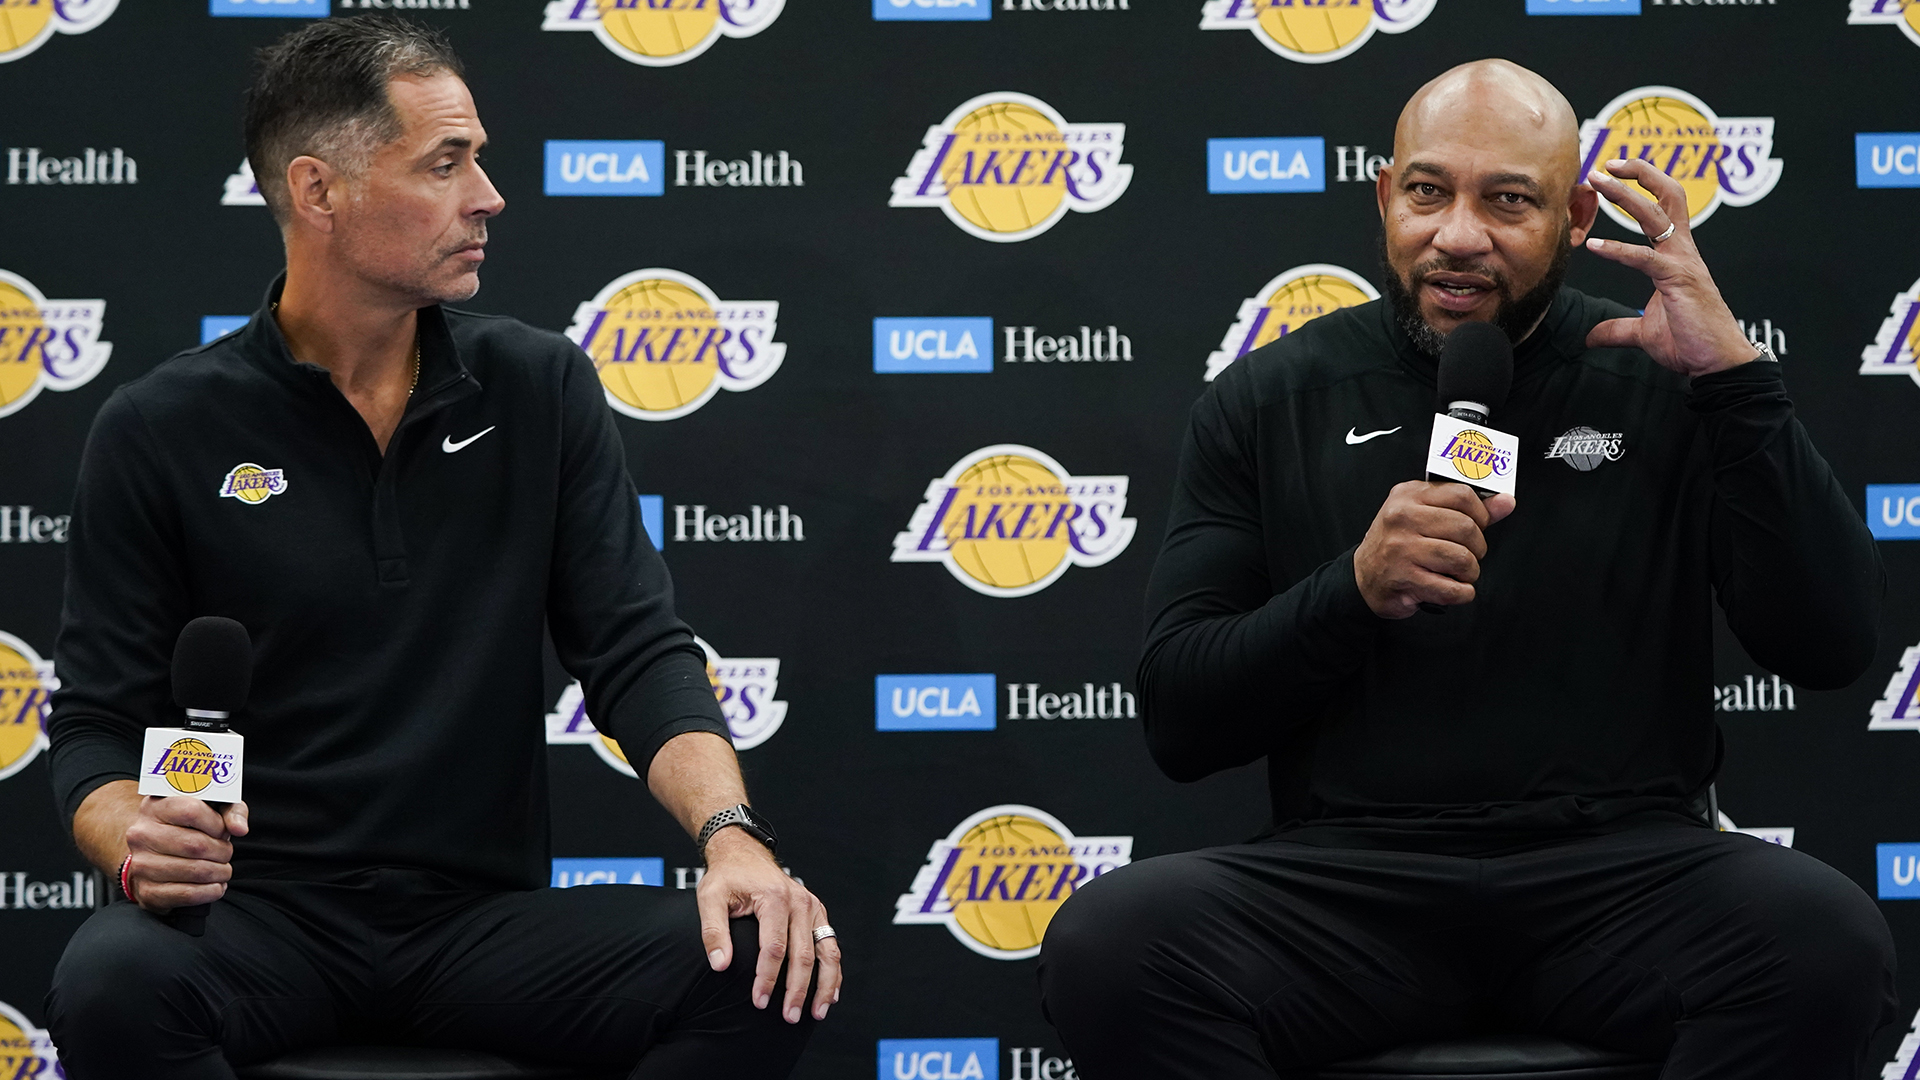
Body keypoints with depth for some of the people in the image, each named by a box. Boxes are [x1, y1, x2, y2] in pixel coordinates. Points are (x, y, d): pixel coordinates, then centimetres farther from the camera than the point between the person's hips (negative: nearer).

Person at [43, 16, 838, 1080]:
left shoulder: (543, 389, 10)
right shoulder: (159, 432, 2)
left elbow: (637, 650, 5)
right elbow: (97, 721, 4)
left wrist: (729, 832, -15)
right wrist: (136, 843, -21)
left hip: (486, 917, 2)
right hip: (259, 927, -2)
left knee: (763, 972, -26)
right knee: (114, 985, -38)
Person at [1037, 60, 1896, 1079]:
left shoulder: (1655, 383, 9)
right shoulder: (1269, 403, 12)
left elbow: (1832, 647, -1)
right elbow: (1177, 721, 7)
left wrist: (1736, 375, -8)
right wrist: (1353, 592, -11)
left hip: (1617, 868, 0)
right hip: (1347, 871, 0)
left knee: (1826, 937, -34)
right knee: (1106, 939, -31)